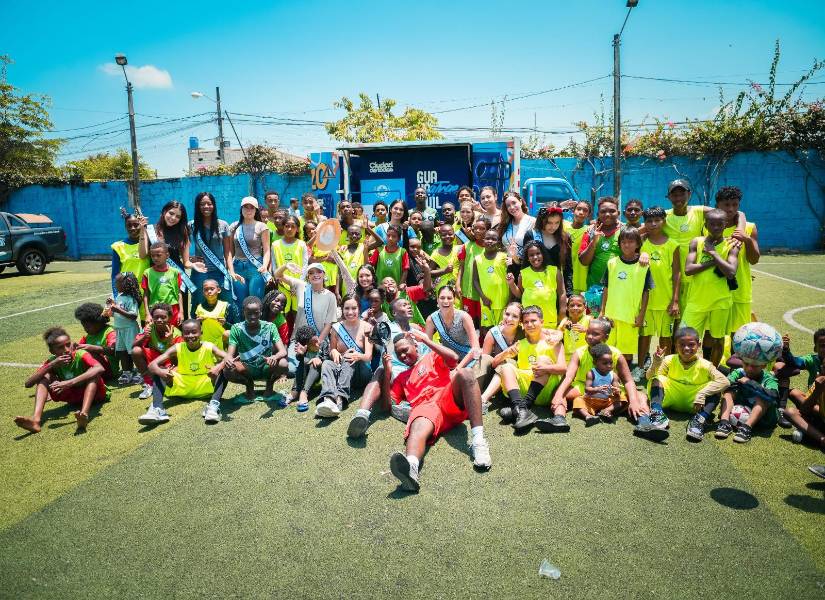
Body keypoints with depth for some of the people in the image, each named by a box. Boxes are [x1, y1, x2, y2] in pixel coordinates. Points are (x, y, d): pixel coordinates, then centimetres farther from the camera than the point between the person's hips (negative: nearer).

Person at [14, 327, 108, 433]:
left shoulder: (80, 355, -21)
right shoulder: (52, 361, -7)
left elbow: (100, 368, -42)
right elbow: (28, 384, -15)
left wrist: (69, 383, -46)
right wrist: (51, 365, -27)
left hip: (92, 393, -4)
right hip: (72, 397, 4)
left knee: (93, 373, -32)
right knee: (45, 376, -10)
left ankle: (84, 414, -51)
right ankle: (36, 419, -28)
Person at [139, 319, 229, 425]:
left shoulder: (209, 347, -11)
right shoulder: (177, 348, -7)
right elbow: (152, 365, -13)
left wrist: (218, 367, -47)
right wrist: (160, 371, -38)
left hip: (205, 388, -2)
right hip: (182, 388, 2)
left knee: (223, 370, -26)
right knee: (157, 371, -16)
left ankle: (214, 405, -43)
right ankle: (157, 409, -35)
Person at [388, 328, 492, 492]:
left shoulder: (432, 357, 28)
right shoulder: (401, 378, 36)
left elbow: (454, 358, 4)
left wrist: (425, 339, 6)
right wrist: (387, 373, 17)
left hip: (451, 400, 0)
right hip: (425, 407, 0)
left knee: (464, 373, -31)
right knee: (418, 428, -36)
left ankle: (478, 440, -41)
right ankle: (410, 467, -73)